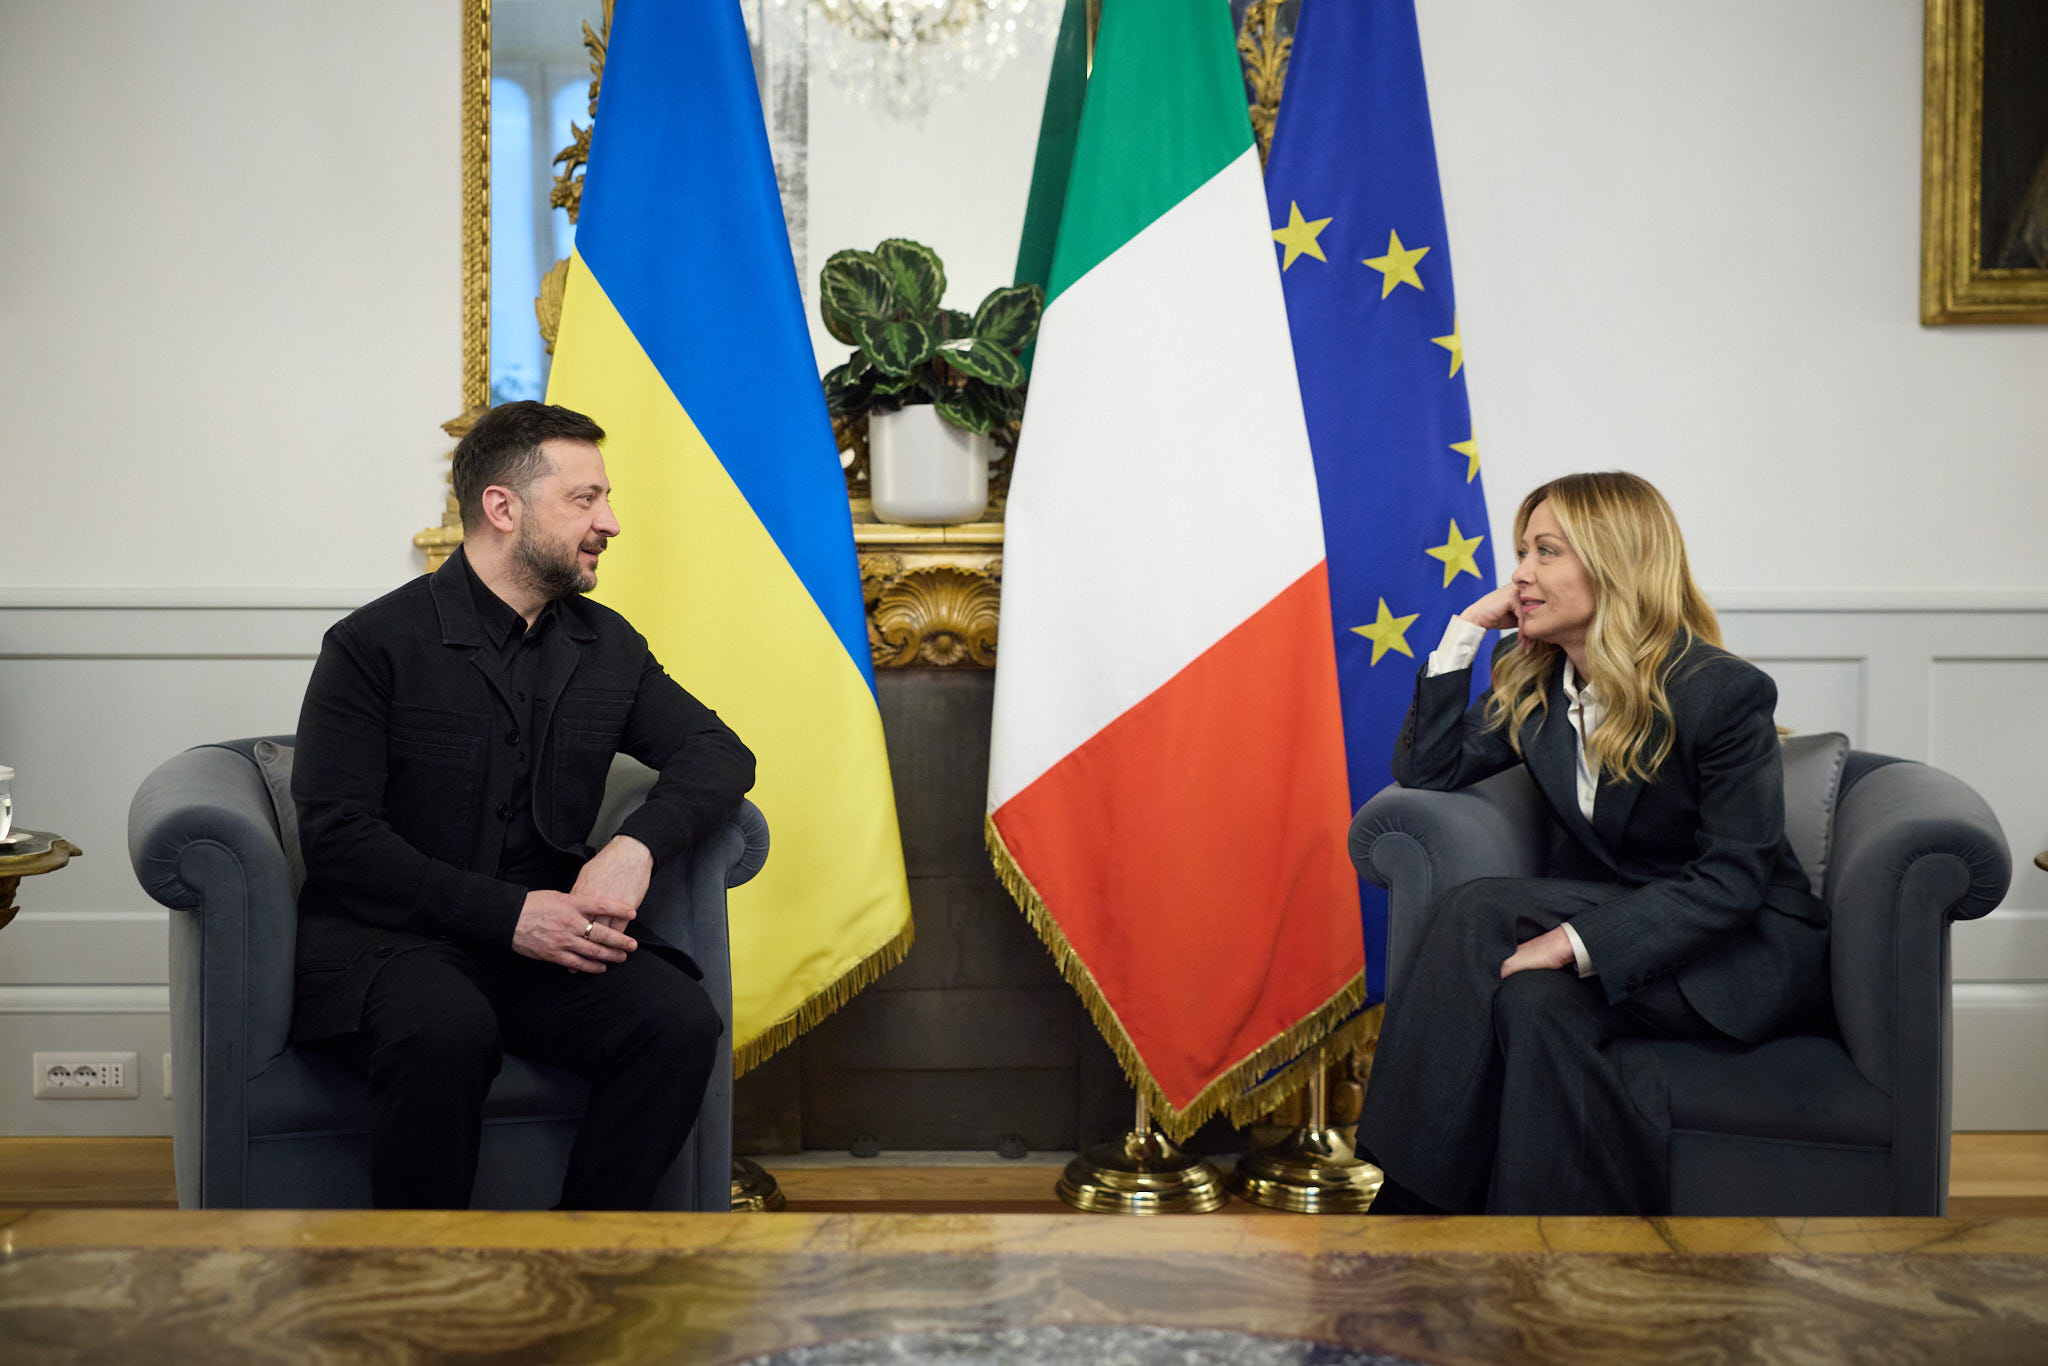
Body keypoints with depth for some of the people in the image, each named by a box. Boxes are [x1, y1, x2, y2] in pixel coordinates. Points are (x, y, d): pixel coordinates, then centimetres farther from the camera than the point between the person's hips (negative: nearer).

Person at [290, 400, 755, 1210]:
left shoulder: (608, 647, 13)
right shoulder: (375, 645, -3)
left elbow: (719, 754, 9)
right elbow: (336, 834, -10)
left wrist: (638, 845, -13)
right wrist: (506, 914, -19)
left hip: (544, 936, 5)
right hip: (388, 937, -4)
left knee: (680, 1021, -23)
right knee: (447, 1031, -37)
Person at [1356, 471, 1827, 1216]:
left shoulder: (1724, 692, -17)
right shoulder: (1533, 682, 3)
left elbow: (1733, 877, -20)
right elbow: (1426, 769, 1)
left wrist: (1581, 943, -31)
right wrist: (1465, 631, -7)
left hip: (1742, 946, -6)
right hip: (1615, 905, 6)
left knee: (1541, 997, -32)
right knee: (1473, 912, -26)